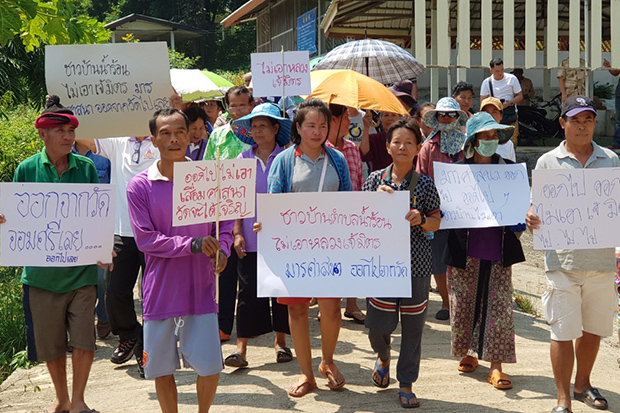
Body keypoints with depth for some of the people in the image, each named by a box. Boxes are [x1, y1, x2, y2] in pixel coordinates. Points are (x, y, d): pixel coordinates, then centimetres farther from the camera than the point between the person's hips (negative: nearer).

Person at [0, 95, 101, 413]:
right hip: (41, 271, 0)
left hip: (81, 269, 0)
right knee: (50, 343, 11)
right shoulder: (27, 169, 0)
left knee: (84, 340, -1)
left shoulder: (86, 167, 2)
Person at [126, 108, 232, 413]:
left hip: (200, 289, 1)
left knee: (210, 365, 2)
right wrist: (192, 244, -19)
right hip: (160, 291, -1)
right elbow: (145, 238, -10)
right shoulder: (139, 185, -5)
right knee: (161, 368, 9)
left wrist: (222, 250, -12)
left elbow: (226, 221, 8)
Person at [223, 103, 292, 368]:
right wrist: (237, 232, -1)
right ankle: (241, 348, 4)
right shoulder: (243, 159, 6)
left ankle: (280, 341, 22)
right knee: (248, 291, 1)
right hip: (251, 237, 1)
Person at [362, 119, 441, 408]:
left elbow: (436, 223, 4)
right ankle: (383, 356, 36)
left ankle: (406, 383, 18)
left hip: (416, 263, 0)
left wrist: (421, 219, -16)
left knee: (413, 325, 4)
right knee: (377, 324, 0)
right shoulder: (376, 179, 5)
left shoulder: (424, 184, 3)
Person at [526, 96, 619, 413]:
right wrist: (531, 217, -19)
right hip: (563, 260, -2)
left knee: (593, 327, 14)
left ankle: (583, 385, 35)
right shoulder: (547, 162, 3)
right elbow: (539, 208, 4)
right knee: (563, 330, -2)